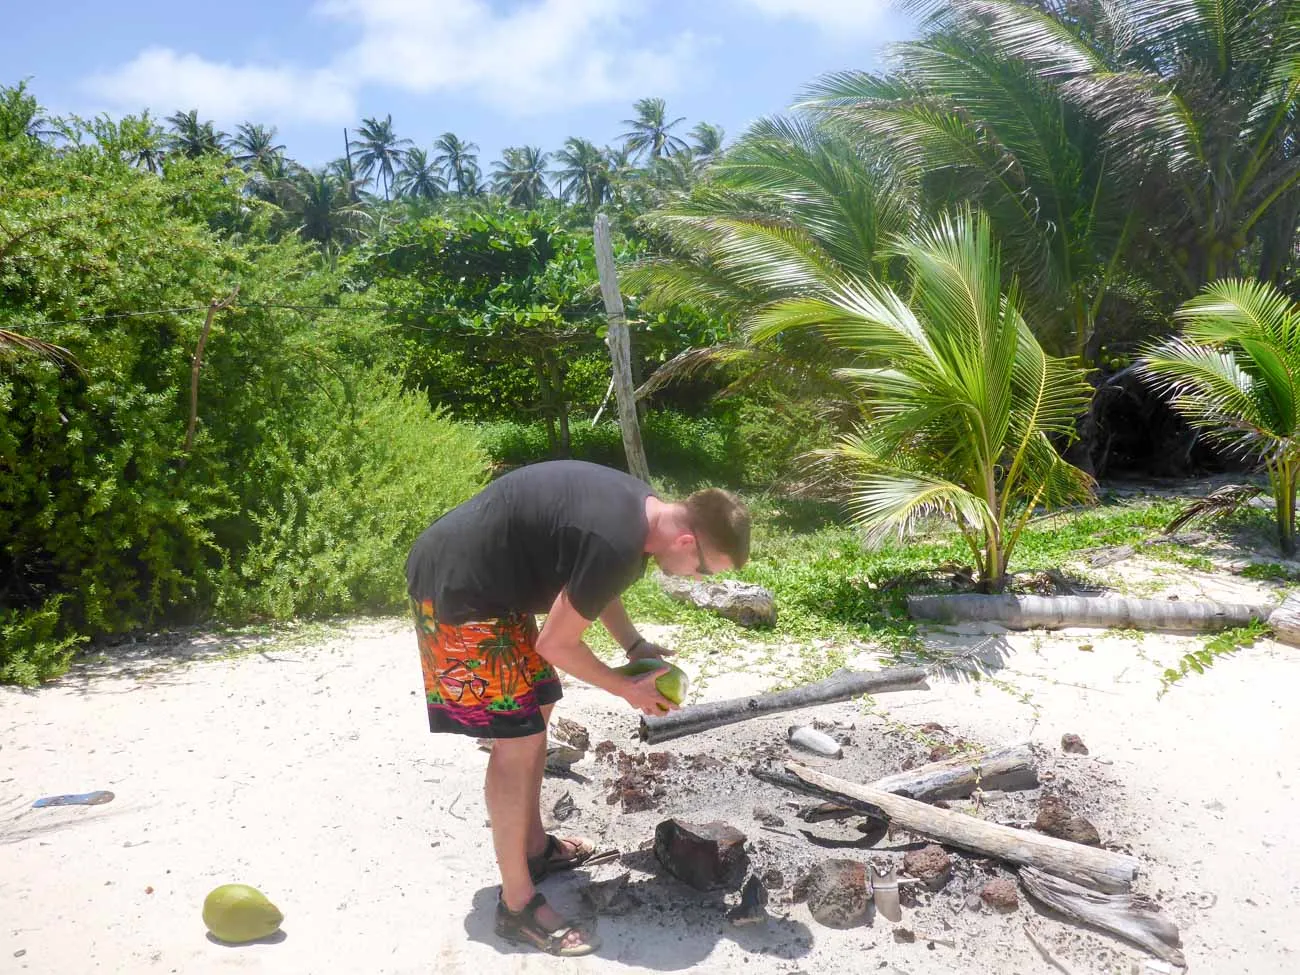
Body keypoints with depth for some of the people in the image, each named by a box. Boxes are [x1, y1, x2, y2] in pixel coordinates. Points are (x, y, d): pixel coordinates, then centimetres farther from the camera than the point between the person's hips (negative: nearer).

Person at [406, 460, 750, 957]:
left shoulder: (638, 504, 1)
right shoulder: (617, 545, -29)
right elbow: (556, 644, -19)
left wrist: (635, 645, 11)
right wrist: (628, 689, -5)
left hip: (487, 578, 10)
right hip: (456, 589, -10)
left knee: (535, 710, 17)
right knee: (518, 741, -6)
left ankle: (535, 847, 34)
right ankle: (517, 905, 7)